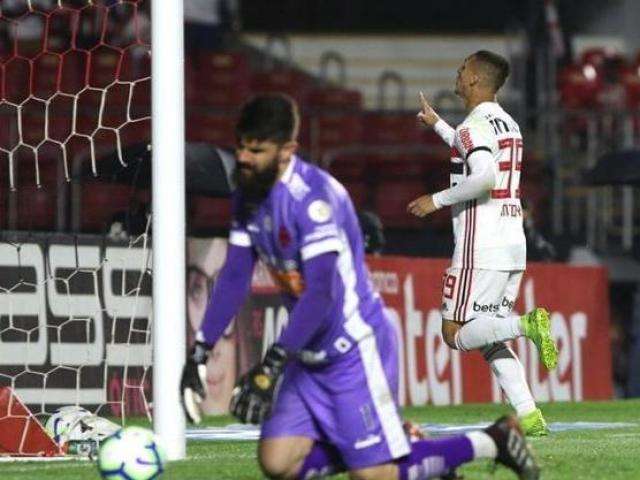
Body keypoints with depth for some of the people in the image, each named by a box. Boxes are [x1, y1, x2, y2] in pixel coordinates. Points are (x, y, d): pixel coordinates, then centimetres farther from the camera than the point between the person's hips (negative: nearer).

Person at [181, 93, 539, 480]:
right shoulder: (249, 195, 3)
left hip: (355, 349, -8)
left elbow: (321, 294, -30)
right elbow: (234, 277, 8)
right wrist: (200, 352, 1)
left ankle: (494, 441, 10)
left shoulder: (312, 197, -24)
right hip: (310, 356, 8)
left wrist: (273, 366, -34)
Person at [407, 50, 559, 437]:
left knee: (456, 334, -4)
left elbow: (485, 177, -27)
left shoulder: (474, 127, -11)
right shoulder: (509, 125, 17)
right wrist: (436, 124, 49)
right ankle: (529, 415, -2)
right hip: (515, 246, 9)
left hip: (482, 249, -9)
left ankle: (527, 324, -23)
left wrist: (437, 200, -15)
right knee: (488, 338, 11)